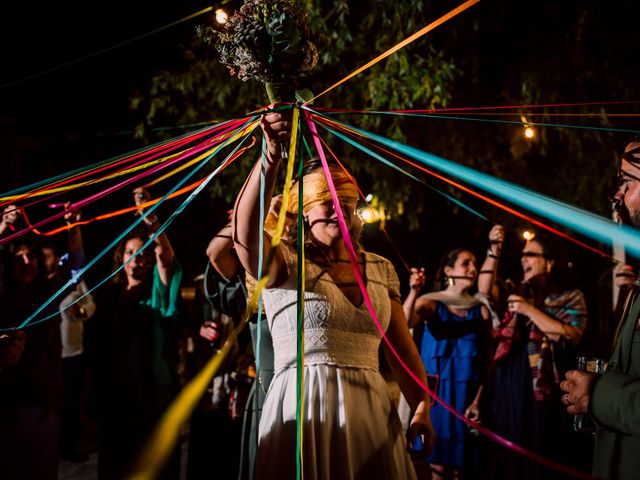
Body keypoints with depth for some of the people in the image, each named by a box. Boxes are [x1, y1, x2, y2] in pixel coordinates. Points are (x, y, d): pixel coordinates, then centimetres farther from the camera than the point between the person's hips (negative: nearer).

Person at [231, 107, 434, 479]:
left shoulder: (381, 269, 12)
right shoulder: (285, 264, -2)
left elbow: (403, 348, 10)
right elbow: (246, 233, -23)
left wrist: (422, 405, -4)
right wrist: (272, 156, -35)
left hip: (371, 411, 4)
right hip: (303, 411, -4)